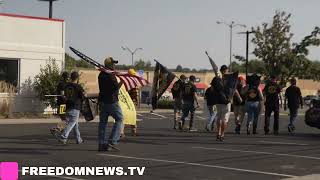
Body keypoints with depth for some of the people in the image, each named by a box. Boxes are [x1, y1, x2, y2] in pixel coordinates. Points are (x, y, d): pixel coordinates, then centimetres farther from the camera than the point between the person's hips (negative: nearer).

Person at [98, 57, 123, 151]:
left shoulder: (101, 74, 12)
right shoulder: (111, 75, -15)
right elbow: (116, 87, -18)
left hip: (102, 100, 8)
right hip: (111, 101, -8)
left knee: (103, 122, 8)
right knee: (119, 119, 3)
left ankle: (102, 144, 9)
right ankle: (112, 141, -6)